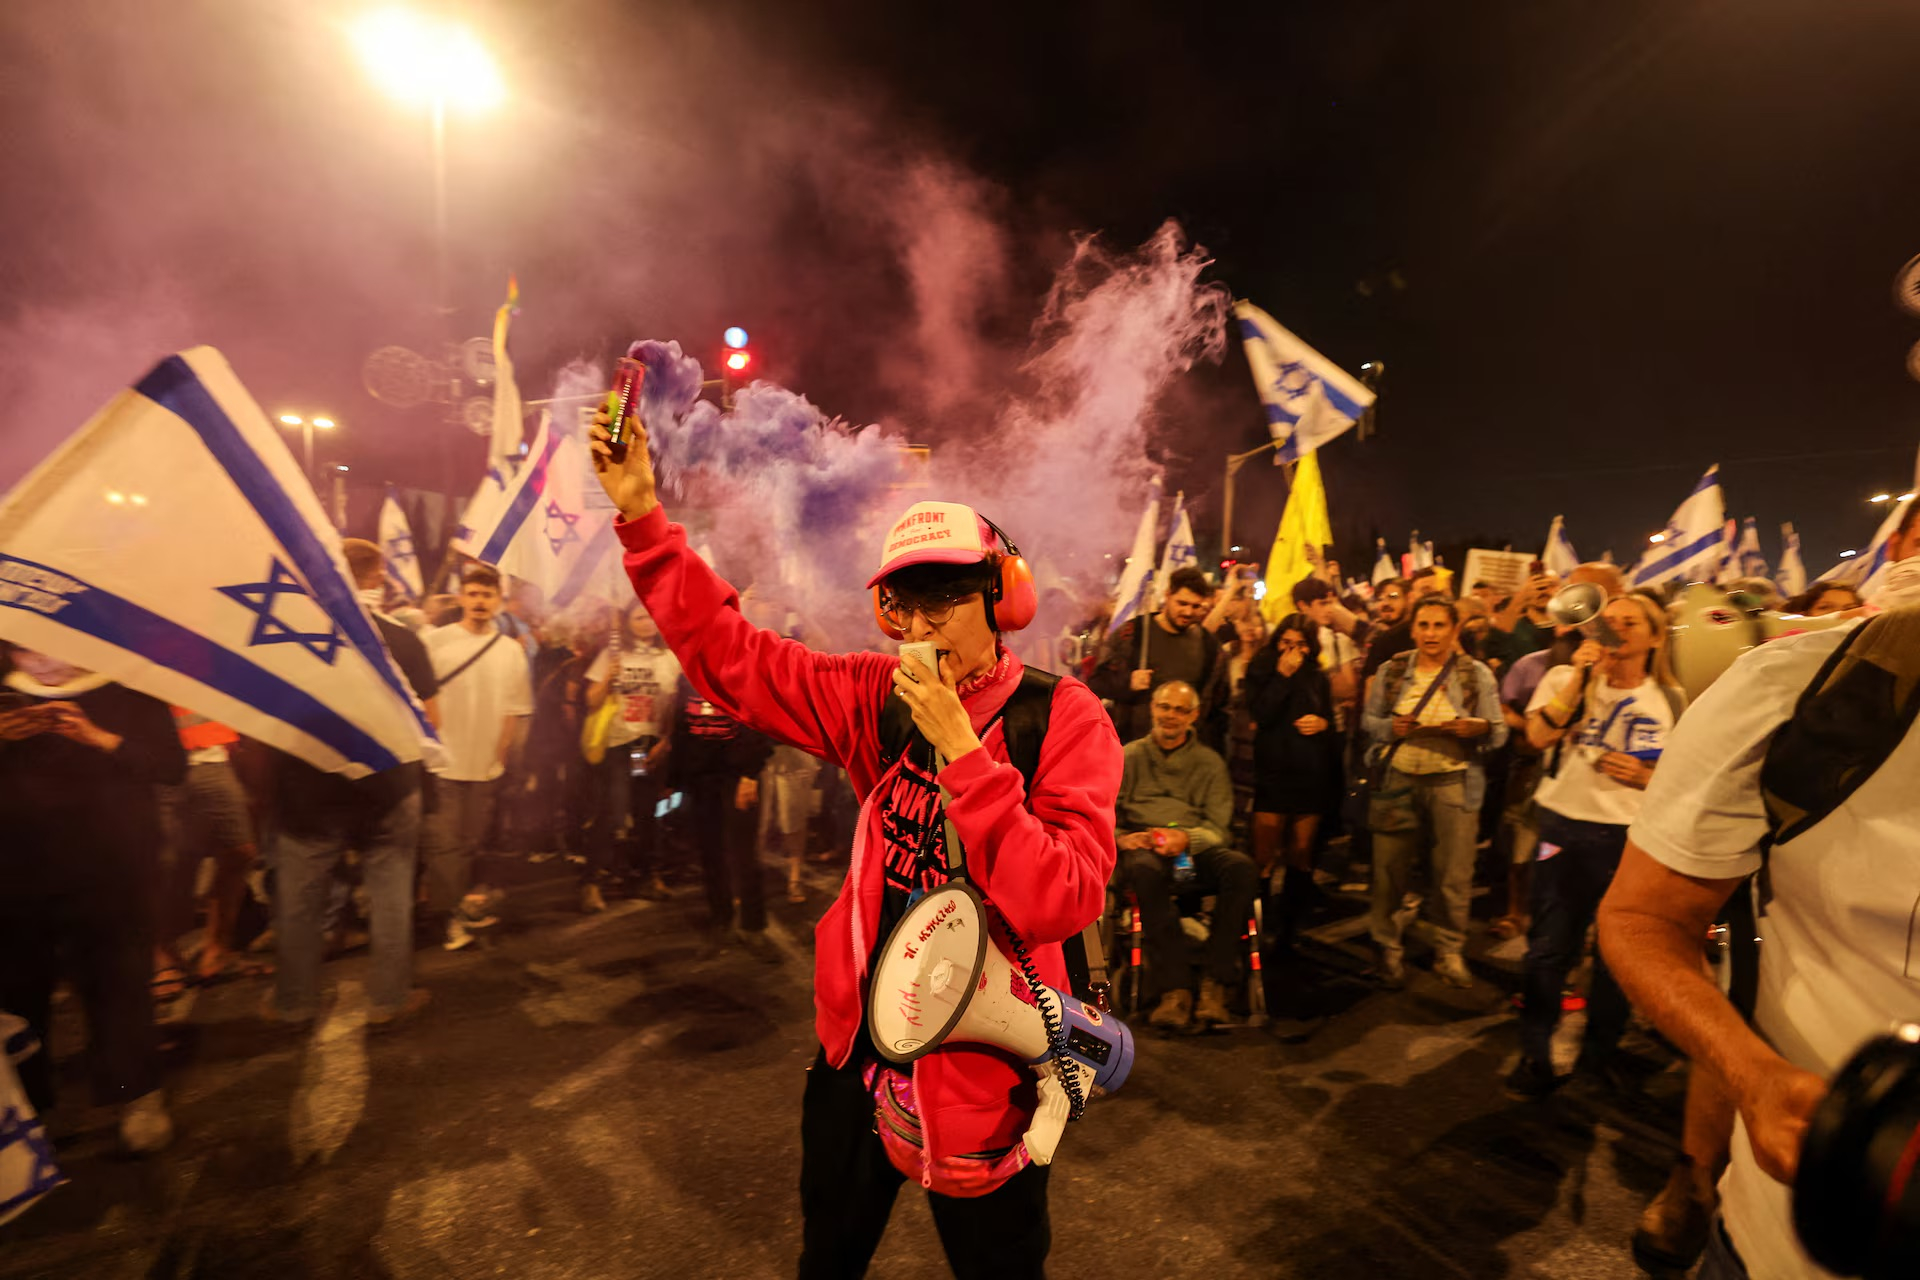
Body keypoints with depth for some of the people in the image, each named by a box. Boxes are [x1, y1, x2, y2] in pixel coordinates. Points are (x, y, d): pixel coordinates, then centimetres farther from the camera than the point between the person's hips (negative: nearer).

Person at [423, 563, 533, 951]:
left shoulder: (511, 651, 4)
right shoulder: (436, 641, -4)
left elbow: (516, 710, 7)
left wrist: (499, 756, 4)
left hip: (486, 766, 3)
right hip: (444, 762, -3)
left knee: (470, 841, 14)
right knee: (445, 841, 0)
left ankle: (461, 904, 31)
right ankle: (451, 915, 11)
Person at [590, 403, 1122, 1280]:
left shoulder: (1063, 718, -17)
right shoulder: (880, 701, -6)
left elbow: (1063, 903, -27)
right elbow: (728, 654, -5)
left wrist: (960, 749, -32)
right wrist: (641, 516, -11)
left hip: (983, 1062, -4)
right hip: (860, 1042, 4)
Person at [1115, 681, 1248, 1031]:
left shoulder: (1209, 762, 20)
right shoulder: (1128, 757, 18)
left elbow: (1217, 828, 9)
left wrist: (1186, 838, -14)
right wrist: (1118, 837, -11)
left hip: (1195, 849, 2)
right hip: (1144, 848, -1)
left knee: (1241, 866, -30)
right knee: (1146, 869, -38)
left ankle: (1217, 985, -27)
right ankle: (1173, 989, -35)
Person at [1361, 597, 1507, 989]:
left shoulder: (1476, 673, 3)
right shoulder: (1392, 670, 5)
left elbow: (1499, 733, 3)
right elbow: (1368, 721, 8)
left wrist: (1476, 727, -18)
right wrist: (1391, 727, -13)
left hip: (1453, 783, 0)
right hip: (1398, 780, 1)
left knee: (1453, 874, 3)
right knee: (1389, 868, 3)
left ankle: (1449, 951, 23)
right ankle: (1389, 947, 20)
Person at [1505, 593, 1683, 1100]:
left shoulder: (1670, 700, 6)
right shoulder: (1566, 678, 4)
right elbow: (1539, 736, -14)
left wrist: (1646, 777, -10)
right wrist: (1579, 676, -16)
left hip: (1635, 836, 1)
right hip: (1566, 826, -1)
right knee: (1550, 947, 3)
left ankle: (1598, 1056, 30)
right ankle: (1535, 1055, 17)